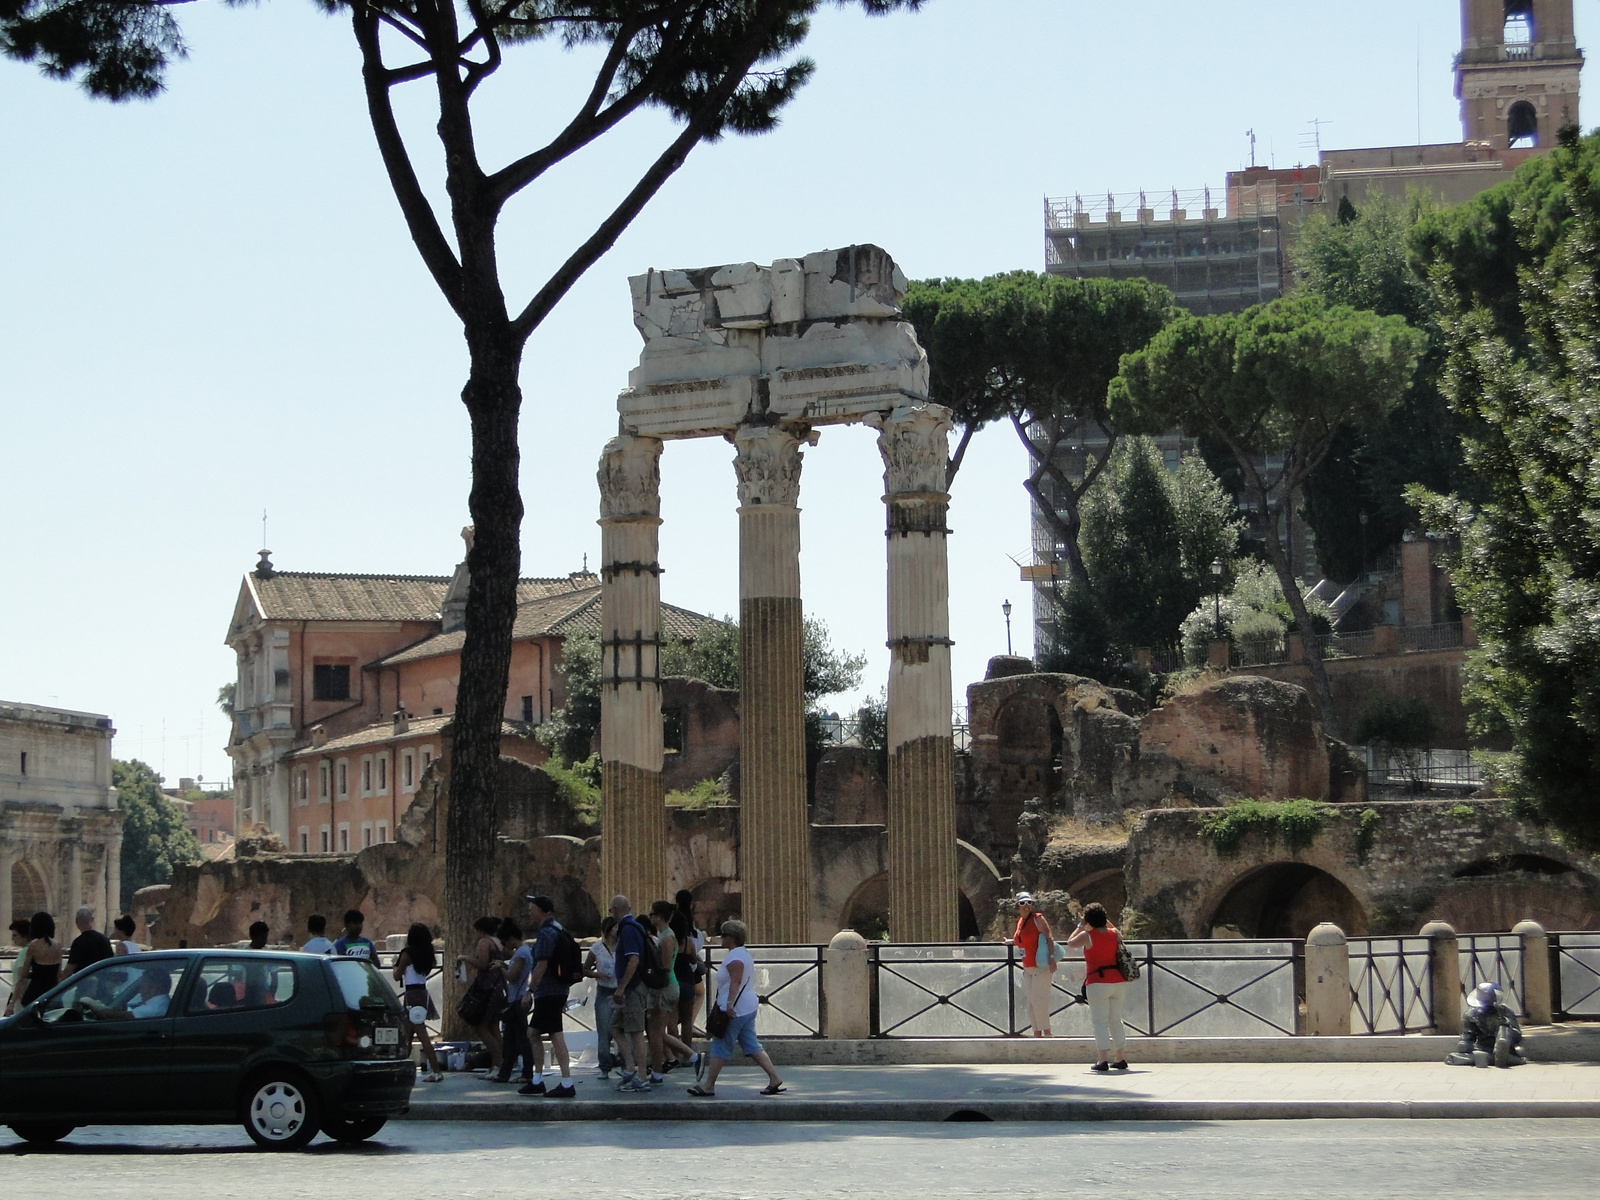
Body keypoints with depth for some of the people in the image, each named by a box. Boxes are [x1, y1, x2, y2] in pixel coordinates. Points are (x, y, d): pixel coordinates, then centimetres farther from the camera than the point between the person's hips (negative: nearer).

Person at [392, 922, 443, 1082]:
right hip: (423, 992, 8)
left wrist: (395, 964, 13)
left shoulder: (407, 954, -11)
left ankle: (436, 1071, -16)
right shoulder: (427, 954, 8)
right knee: (408, 1032, 18)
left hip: (412, 994, -8)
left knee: (422, 1033, -10)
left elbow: (397, 976, -7)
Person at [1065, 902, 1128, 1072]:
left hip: (1098, 983, -5)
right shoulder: (1114, 934, 7)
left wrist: (1080, 926, 16)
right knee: (1116, 1020, 14)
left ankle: (1103, 1061, -11)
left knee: (1100, 1021, -3)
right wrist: (1107, 921, 27)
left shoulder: (1087, 936, -7)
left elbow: (1070, 942, 10)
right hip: (1119, 982, 5)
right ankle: (1120, 1059, 16)